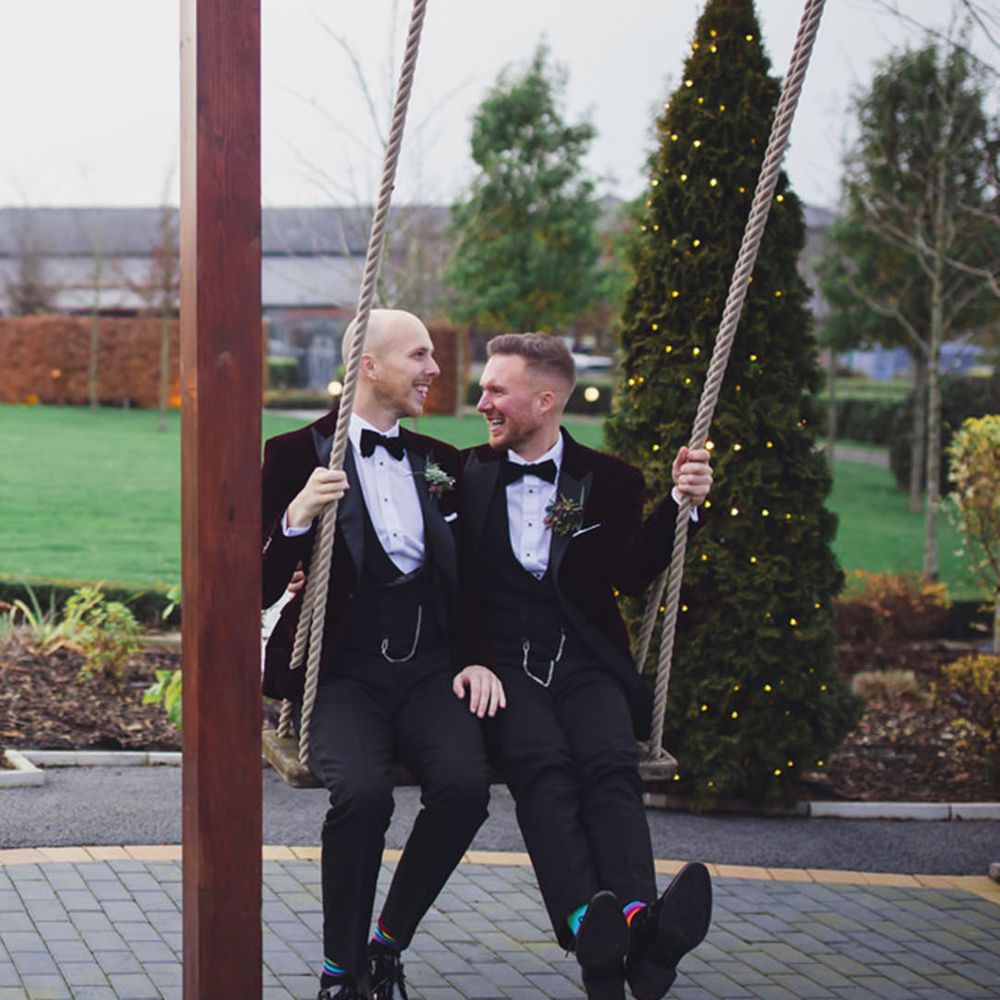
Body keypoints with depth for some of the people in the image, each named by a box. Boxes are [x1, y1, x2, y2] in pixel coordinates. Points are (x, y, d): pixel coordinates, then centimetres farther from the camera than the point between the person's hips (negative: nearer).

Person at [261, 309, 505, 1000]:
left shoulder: (441, 464, 17)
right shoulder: (297, 455, 3)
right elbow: (261, 590, -1)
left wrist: (479, 659, 3)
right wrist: (296, 518, -18)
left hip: (430, 668, 4)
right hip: (343, 674, -3)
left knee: (465, 782, -27)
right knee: (362, 790, -32)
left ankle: (389, 942, -4)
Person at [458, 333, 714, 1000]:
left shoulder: (609, 481, 13)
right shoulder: (468, 474, 15)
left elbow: (629, 575, 2)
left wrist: (682, 504, -9)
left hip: (586, 664, 1)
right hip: (503, 665, -1)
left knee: (611, 763, -30)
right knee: (543, 763, -32)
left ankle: (639, 922, -53)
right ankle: (593, 938, -53)